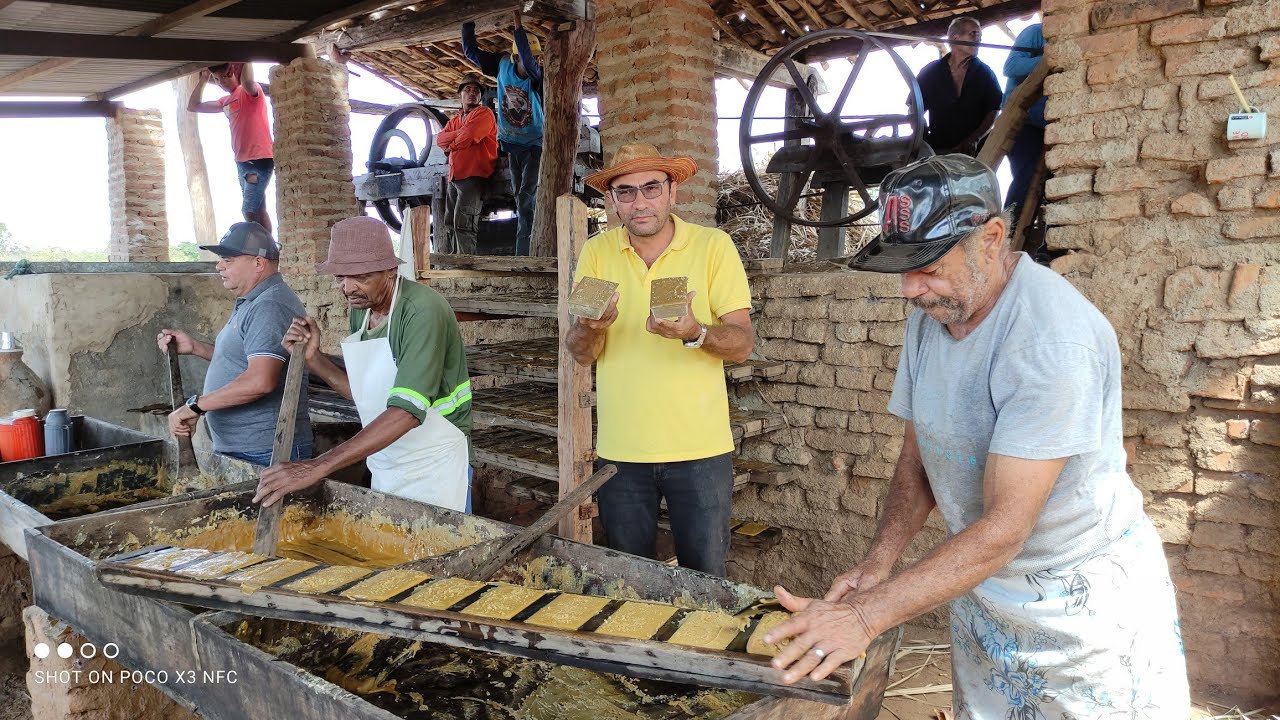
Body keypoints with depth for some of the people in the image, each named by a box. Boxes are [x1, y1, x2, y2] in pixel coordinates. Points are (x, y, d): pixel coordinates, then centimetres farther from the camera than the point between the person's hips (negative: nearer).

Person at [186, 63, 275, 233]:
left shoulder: (250, 91, -6)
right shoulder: (226, 101, 18)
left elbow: (247, 81, -32)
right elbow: (192, 106, 21)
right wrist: (204, 78, 15)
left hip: (260, 160, -9)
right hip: (242, 162, 9)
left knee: (249, 210, -17)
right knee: (257, 210, 8)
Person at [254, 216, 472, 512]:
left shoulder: (422, 311, -24)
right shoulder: (360, 308, 2)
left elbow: (408, 410, -32)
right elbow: (364, 392, 10)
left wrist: (318, 466, -36)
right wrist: (313, 357, -6)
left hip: (433, 469, -7)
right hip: (384, 470, 7)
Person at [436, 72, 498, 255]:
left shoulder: (484, 113, 2)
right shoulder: (455, 119, 26)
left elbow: (469, 136, -14)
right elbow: (440, 139, 9)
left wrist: (450, 145, 3)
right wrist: (460, 133, -6)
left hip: (473, 176, -9)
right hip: (455, 177, 9)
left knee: (462, 223, -20)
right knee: (449, 224, 10)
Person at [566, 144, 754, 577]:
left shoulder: (714, 246, -5)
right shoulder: (596, 253, 2)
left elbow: (742, 344, -9)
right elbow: (581, 354, 0)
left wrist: (694, 333, -29)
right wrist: (590, 326, -23)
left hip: (700, 449, -2)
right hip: (620, 451, 2)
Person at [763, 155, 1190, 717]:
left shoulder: (1053, 339, -29)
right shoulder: (931, 312, -4)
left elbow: (1005, 525, -31)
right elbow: (917, 459, 3)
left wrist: (866, 615, -35)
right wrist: (876, 566, -12)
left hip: (1084, 602, -6)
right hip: (978, 587, 6)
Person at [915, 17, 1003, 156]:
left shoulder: (984, 72, 7)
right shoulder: (931, 71, 7)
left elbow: (993, 112, 1)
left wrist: (974, 139, -15)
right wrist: (922, 138, -7)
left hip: (972, 151, 0)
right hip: (937, 149, 0)